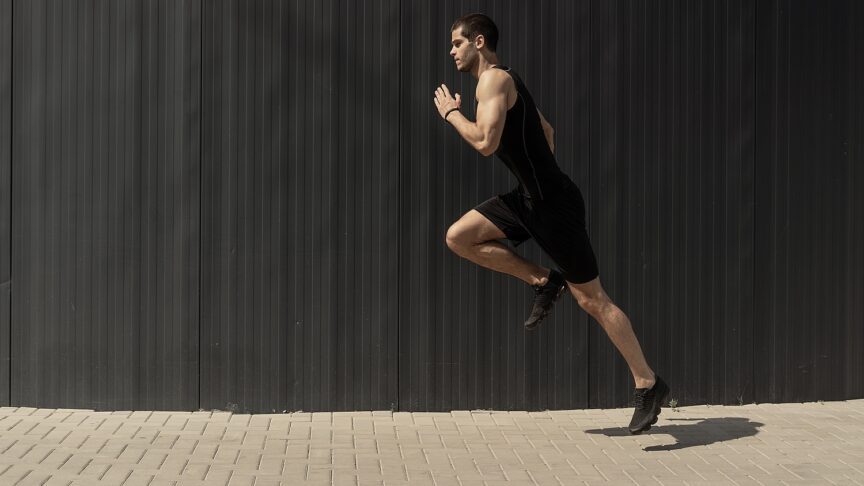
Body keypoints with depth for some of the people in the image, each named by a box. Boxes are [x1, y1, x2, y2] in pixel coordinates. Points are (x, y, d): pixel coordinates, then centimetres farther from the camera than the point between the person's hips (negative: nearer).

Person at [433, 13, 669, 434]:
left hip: (553, 202, -9)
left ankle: (648, 384, 6)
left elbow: (485, 143, -24)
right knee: (458, 237, 3)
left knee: (591, 298, -3)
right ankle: (543, 281, 9)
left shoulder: (493, 79, -13)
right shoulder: (503, 82, 17)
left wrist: (451, 112, -9)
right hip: (529, 198, 9)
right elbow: (547, 130, 27)